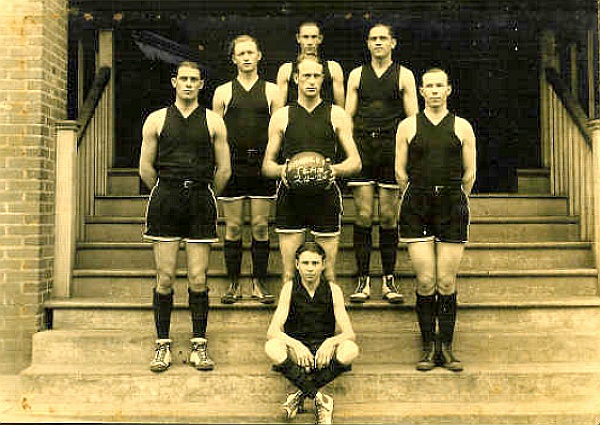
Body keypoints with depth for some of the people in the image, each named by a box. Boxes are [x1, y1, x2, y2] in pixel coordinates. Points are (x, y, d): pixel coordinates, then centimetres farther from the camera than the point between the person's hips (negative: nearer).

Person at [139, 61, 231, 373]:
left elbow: (224, 170, 10)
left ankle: (199, 346, 9)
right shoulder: (157, 120, 9)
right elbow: (146, 168, 11)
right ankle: (163, 345, 11)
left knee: (198, 279, 0)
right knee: (165, 278, 0)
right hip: (164, 200, 0)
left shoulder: (213, 122, 8)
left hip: (201, 199, 0)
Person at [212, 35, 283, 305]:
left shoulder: (271, 91, 8)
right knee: (233, 227, 4)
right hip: (232, 165, 0)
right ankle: (233, 284, 15)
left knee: (261, 226, 4)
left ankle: (259, 283, 15)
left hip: (262, 165, 0)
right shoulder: (223, 92, 9)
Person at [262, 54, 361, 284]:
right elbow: (267, 165, 12)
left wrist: (335, 169, -14)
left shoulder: (336, 115, 8)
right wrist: (281, 169, -11)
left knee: (327, 272, 4)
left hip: (325, 195, 0)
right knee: (289, 274, 4)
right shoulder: (282, 116, 10)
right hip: (290, 196, 1)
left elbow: (355, 162, 7)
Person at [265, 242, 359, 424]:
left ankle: (300, 395, -24)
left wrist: (330, 342, -30)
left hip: (324, 353, 1)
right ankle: (320, 399, -31)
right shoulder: (290, 288, -3)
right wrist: (295, 345, -31)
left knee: (350, 349, -31)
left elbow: (349, 333, -8)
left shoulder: (333, 290, -2)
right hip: (296, 351, 0)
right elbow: (272, 332, -12)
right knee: (272, 347, -32)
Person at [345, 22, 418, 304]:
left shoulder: (404, 75, 8)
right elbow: (348, 115, 12)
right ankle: (363, 281, 5)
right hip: (362, 146, 1)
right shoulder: (357, 75, 13)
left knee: (389, 217, 2)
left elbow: (413, 119, 5)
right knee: (363, 215, -2)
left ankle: (389, 281, 11)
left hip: (392, 147, -1)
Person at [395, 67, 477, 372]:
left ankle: (446, 347, 10)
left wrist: (455, 201, 10)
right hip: (417, 209, 0)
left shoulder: (462, 127, 9)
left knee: (447, 282, -1)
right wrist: (417, 199, 9)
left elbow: (470, 172, 11)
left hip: (453, 206, 0)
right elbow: (400, 170, 10)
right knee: (425, 281, -2)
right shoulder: (408, 126, 9)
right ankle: (429, 347, 9)